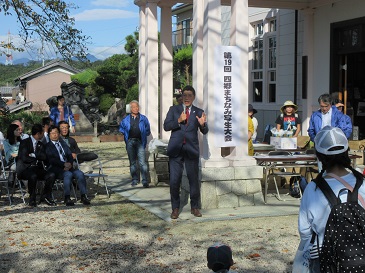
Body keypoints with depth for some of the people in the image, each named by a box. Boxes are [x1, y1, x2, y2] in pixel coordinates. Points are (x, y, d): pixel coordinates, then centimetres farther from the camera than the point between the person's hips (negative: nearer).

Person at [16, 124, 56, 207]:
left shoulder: (41, 144, 17)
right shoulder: (24, 142, -2)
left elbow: (44, 157, 2)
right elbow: (24, 158, -13)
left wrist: (33, 155, -9)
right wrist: (37, 160, -3)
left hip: (37, 169, 6)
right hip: (25, 168, -6)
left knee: (51, 175, -21)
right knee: (33, 176, -38)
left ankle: (45, 196, -5)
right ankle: (32, 199, -19)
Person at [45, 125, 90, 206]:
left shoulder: (63, 143, 23)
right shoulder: (48, 146, 6)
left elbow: (70, 155, 14)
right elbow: (51, 160, -8)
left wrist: (69, 164, -8)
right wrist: (64, 164, -18)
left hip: (68, 167, 5)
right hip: (56, 169, -5)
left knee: (80, 173, -22)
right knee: (68, 174, -35)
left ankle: (83, 196, -23)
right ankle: (67, 198, -34)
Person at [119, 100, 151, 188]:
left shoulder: (143, 119, 7)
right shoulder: (126, 119, 11)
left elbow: (148, 131, 10)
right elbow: (121, 129, 18)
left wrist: (143, 135, -2)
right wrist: (126, 134, 5)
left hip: (140, 142, -3)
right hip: (130, 142, 3)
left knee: (142, 162, -11)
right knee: (132, 162, 9)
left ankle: (145, 181, -12)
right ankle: (135, 180, 18)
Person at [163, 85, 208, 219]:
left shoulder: (198, 112, 8)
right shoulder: (174, 109, 9)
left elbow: (204, 131, 1)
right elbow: (166, 126, 0)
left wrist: (202, 124, -21)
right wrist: (178, 121, -16)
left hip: (191, 149, 0)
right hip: (176, 149, 0)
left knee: (194, 180, 4)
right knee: (174, 181, 0)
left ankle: (195, 207, 18)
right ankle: (175, 208, 12)